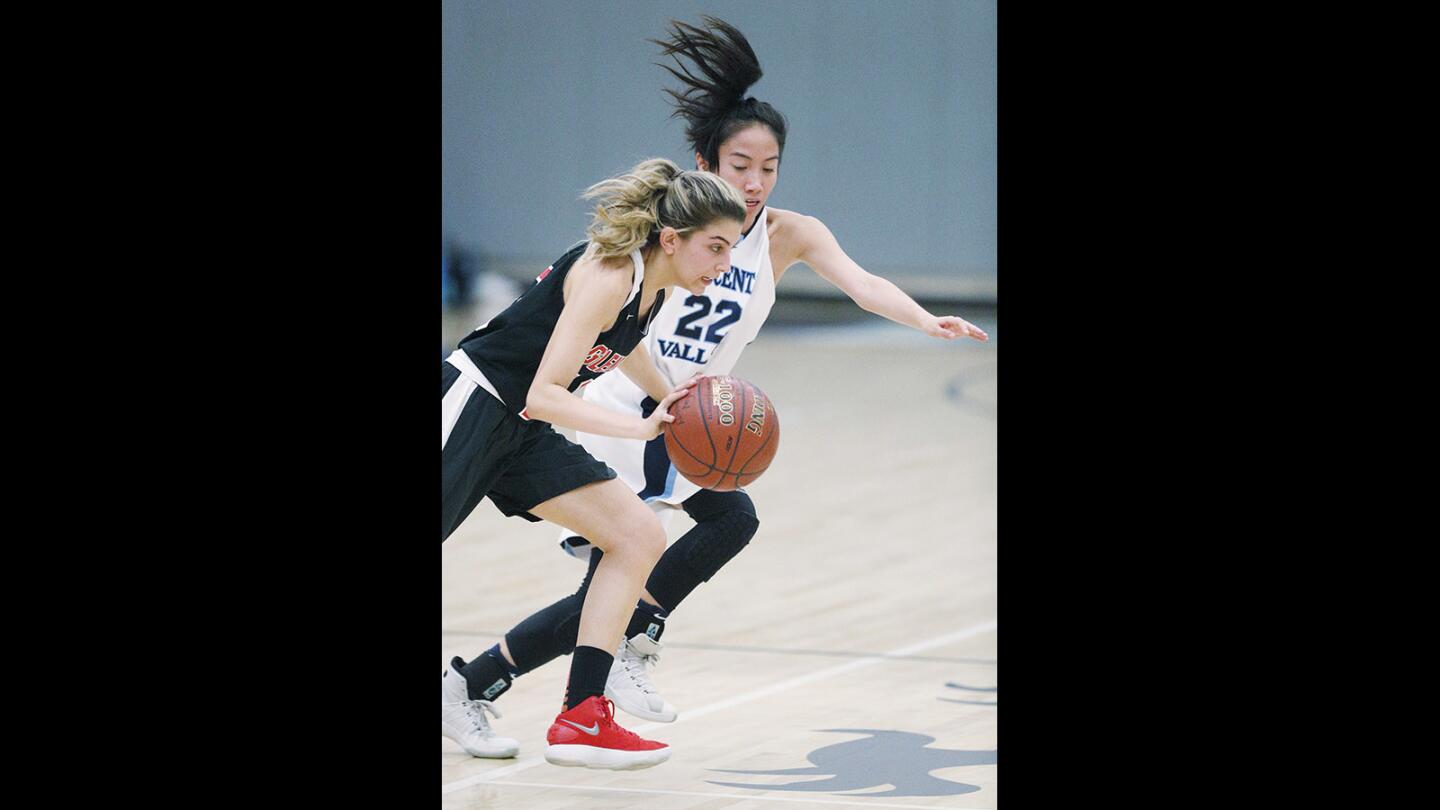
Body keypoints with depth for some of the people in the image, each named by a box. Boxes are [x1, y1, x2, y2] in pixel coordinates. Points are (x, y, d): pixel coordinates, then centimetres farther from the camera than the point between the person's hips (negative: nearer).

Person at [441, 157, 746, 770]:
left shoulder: (653, 286, 3)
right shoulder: (608, 277, -24)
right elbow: (544, 395, -28)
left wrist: (675, 407, 23)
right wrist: (642, 428, -32)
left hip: (521, 433, 9)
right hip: (470, 407, -9)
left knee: (640, 537, 1)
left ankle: (581, 720, 0)